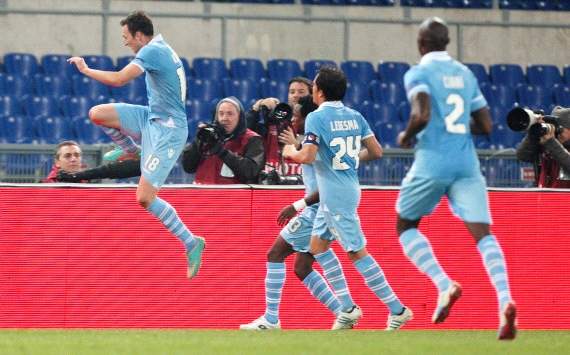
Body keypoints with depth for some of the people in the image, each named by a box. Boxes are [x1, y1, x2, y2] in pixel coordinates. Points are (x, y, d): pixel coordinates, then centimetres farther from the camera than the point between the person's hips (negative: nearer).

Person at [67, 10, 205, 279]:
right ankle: (131, 151, 25)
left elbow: (118, 79, -25)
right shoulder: (161, 49, 12)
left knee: (145, 198, -13)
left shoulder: (152, 51, -18)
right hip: (152, 118, 9)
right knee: (97, 113, 0)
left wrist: (86, 70, -12)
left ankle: (191, 243, -3)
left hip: (167, 129, -9)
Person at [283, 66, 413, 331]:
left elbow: (307, 157, -22)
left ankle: (397, 309, -5)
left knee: (357, 252, -5)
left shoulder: (316, 118, -13)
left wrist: (291, 152, -1)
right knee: (318, 245, 17)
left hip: (336, 195, -8)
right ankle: (348, 307, 14)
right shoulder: (355, 116, 8)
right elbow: (376, 152, 7)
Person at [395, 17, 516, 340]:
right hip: (467, 164, 4)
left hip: (432, 162, -4)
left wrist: (406, 136, 1)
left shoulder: (418, 74, -2)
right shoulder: (466, 74, 15)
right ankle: (505, 301, -28)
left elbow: (422, 115, -18)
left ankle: (444, 285, -5)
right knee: (483, 233, -6)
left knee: (406, 226, 16)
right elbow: (485, 126, 16)